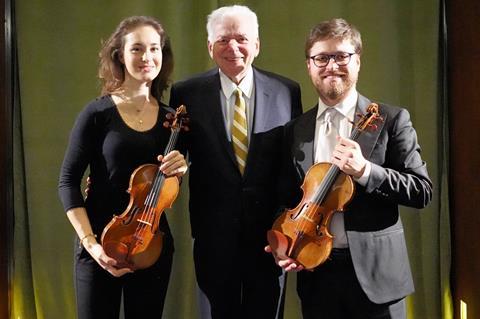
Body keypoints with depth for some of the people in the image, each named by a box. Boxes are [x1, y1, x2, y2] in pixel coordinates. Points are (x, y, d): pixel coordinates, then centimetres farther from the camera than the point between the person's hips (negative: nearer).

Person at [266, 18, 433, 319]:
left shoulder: (391, 120, -2)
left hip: (376, 272, -3)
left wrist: (364, 170, -20)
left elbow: (422, 191, -7)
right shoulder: (295, 130, 7)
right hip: (315, 273, 3)